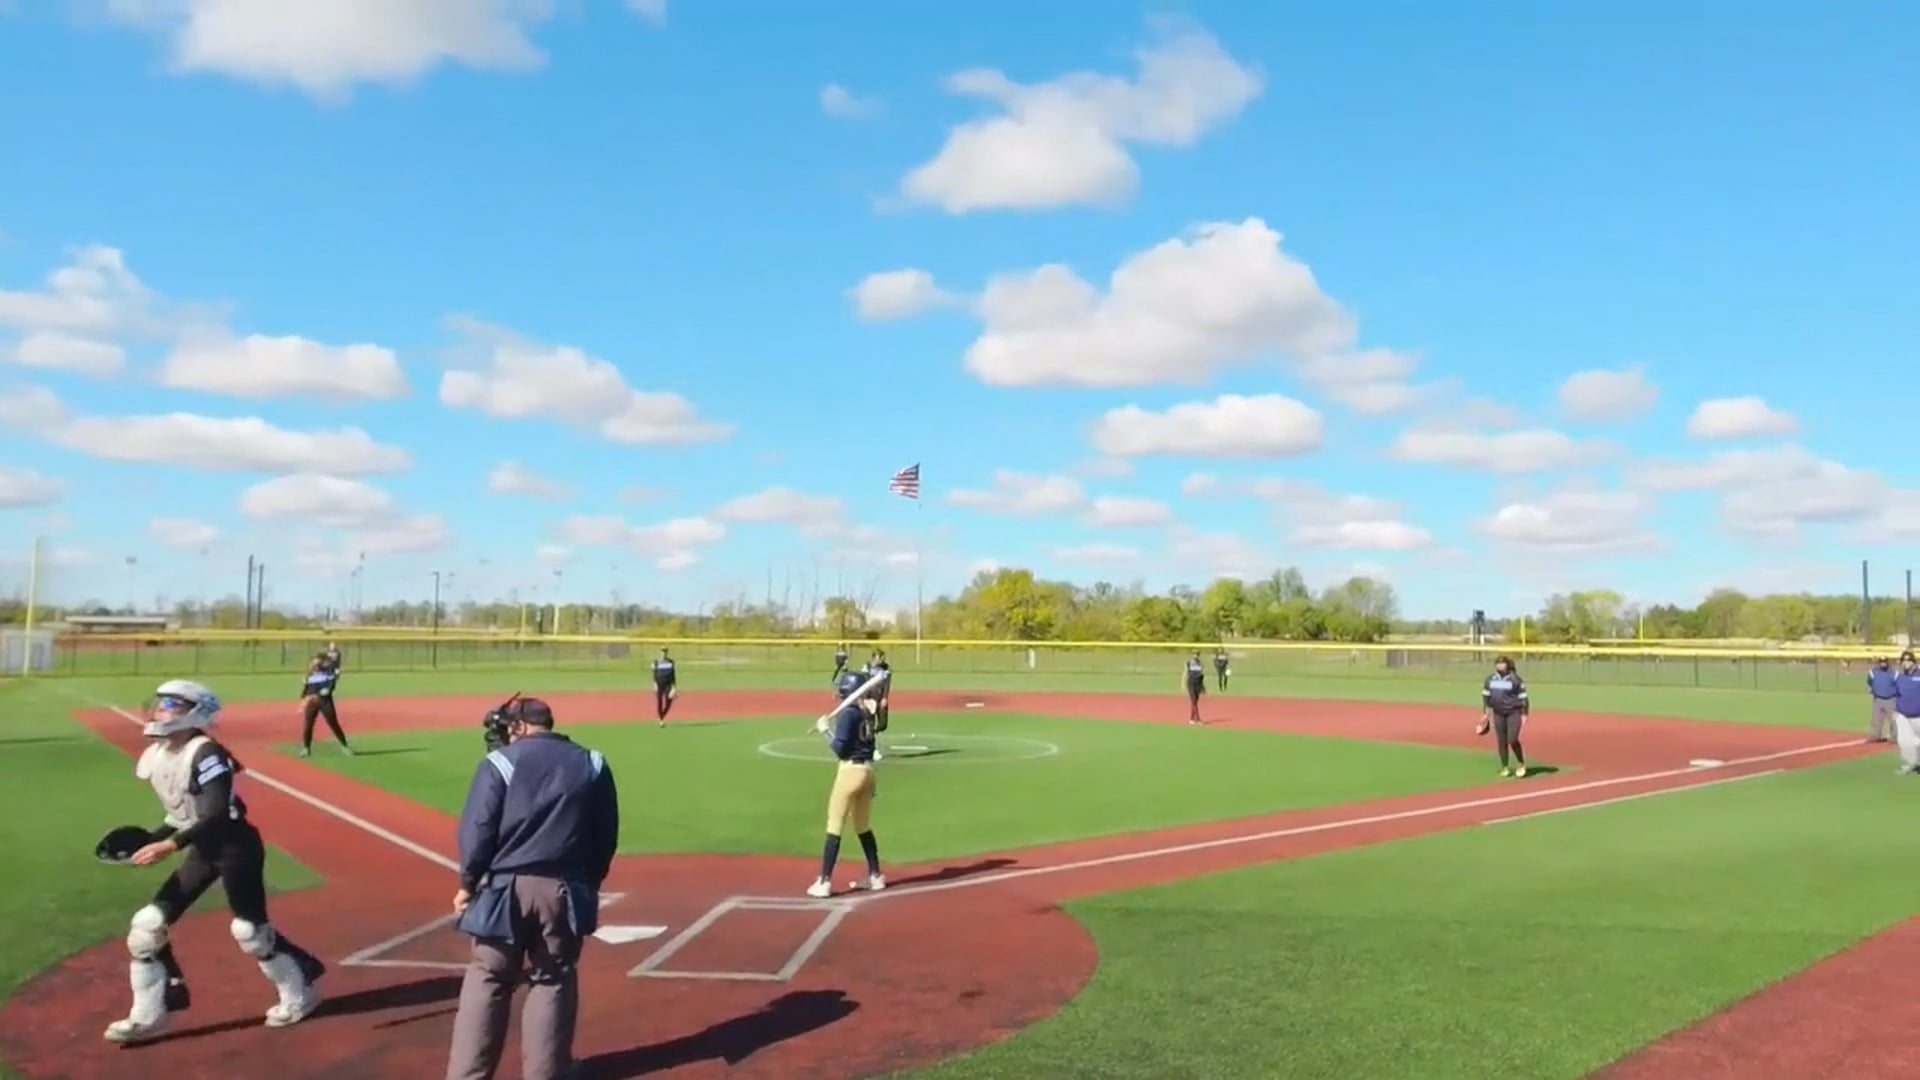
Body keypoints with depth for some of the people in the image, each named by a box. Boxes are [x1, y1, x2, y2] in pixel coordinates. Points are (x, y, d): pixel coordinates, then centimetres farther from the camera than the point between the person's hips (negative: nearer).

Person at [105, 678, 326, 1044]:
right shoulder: (154, 757, 5)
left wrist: (171, 845, -34)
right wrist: (151, 841, 3)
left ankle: (299, 993, 20)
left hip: (236, 845, -8)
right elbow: (184, 813, 15)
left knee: (249, 929, -1)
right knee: (147, 925, 3)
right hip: (202, 849, 9)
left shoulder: (204, 752, -22)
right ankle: (148, 1016, 17)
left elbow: (217, 815, -29)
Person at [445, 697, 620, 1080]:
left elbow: (478, 830, -6)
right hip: (564, 889, 2)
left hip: (506, 887, -2)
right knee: (553, 982, 12)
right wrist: (589, 883, 18)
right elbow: (606, 835, 8)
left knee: (487, 980, 10)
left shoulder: (501, 761, -3)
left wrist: (468, 883, 5)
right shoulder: (592, 764, 7)